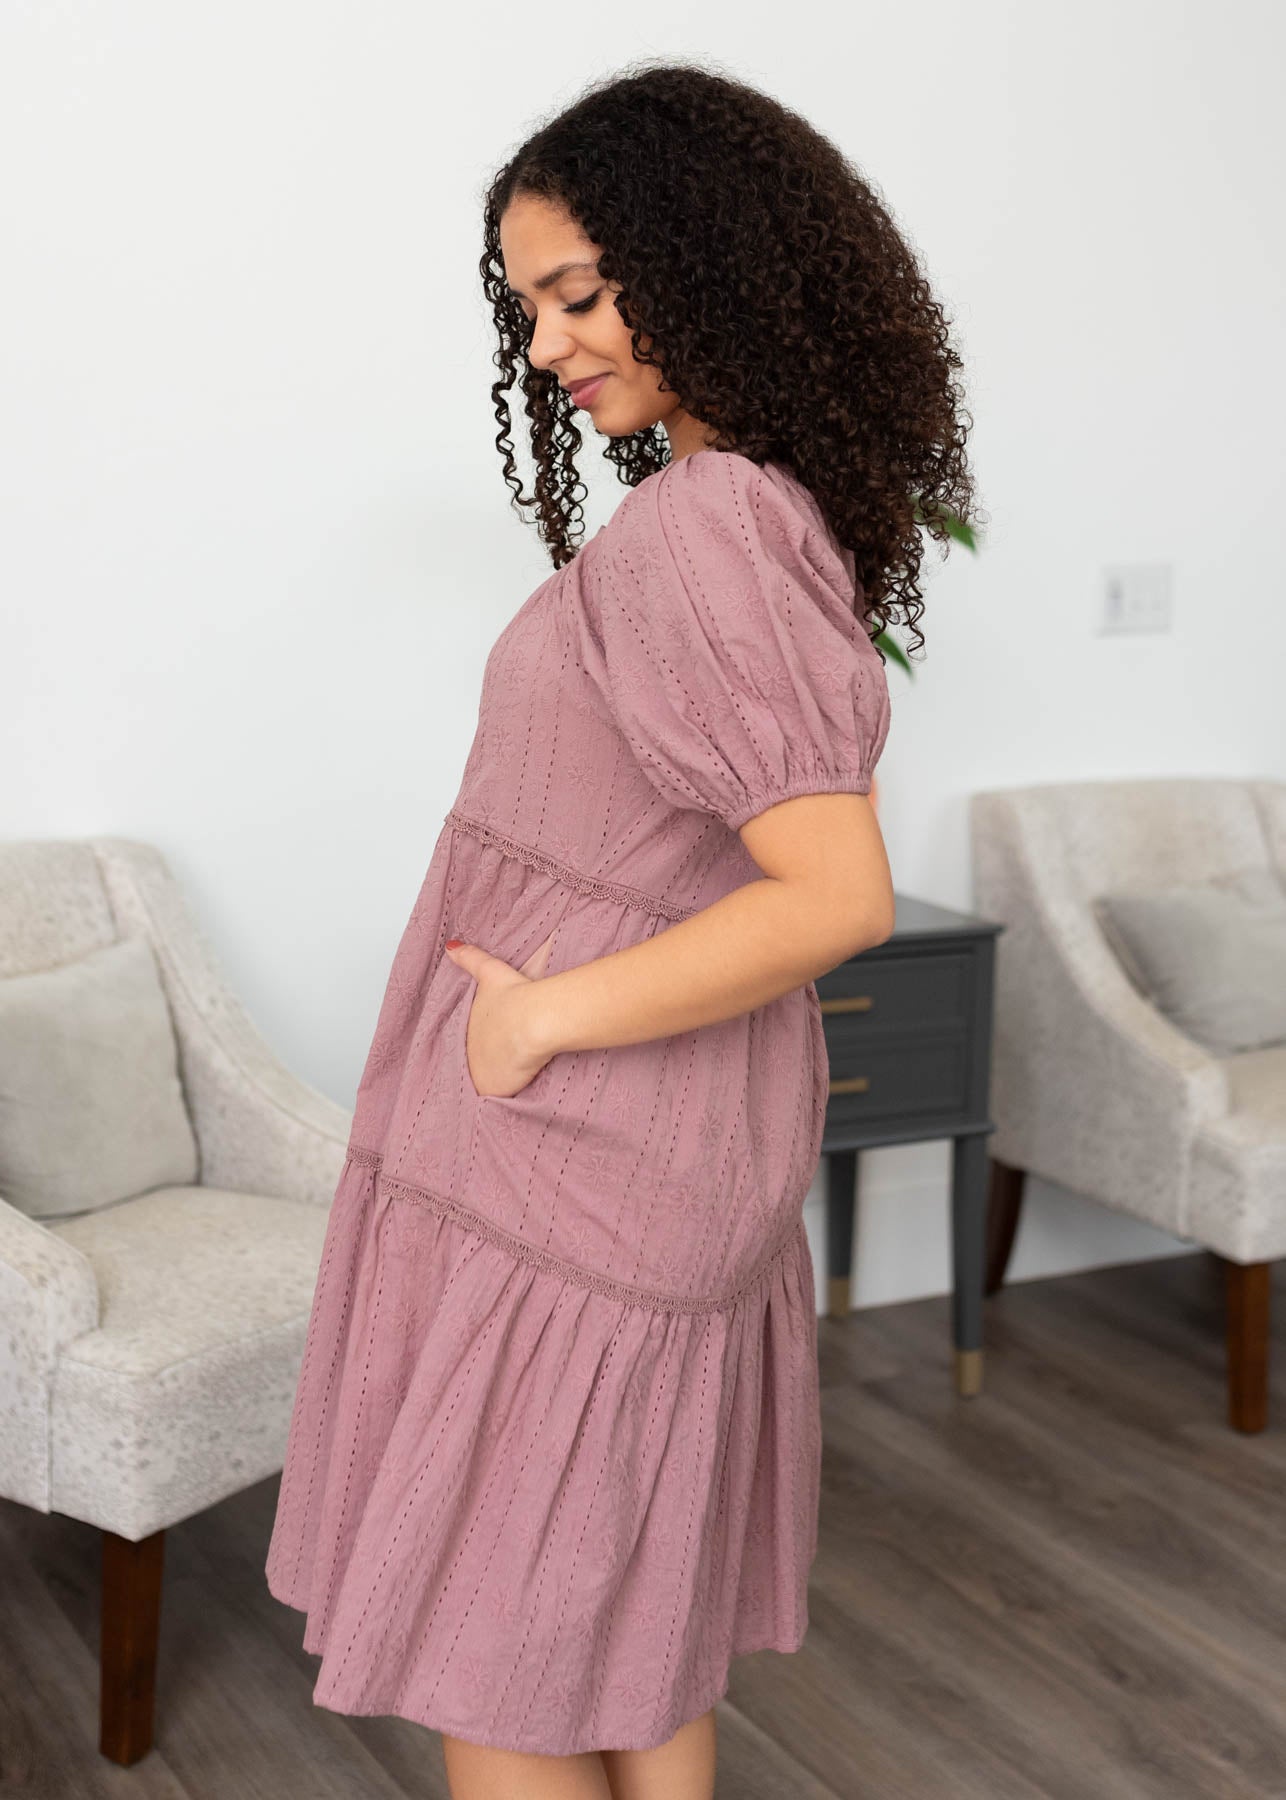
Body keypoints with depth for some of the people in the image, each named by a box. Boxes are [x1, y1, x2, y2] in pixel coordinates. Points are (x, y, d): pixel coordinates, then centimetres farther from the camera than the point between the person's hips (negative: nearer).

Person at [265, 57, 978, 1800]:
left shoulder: (699, 532, -22)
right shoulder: (786, 510, 8)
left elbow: (840, 892, -29)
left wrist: (550, 1016, -20)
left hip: (570, 1171, -9)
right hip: (677, 1153, 9)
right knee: (634, 1623, 21)